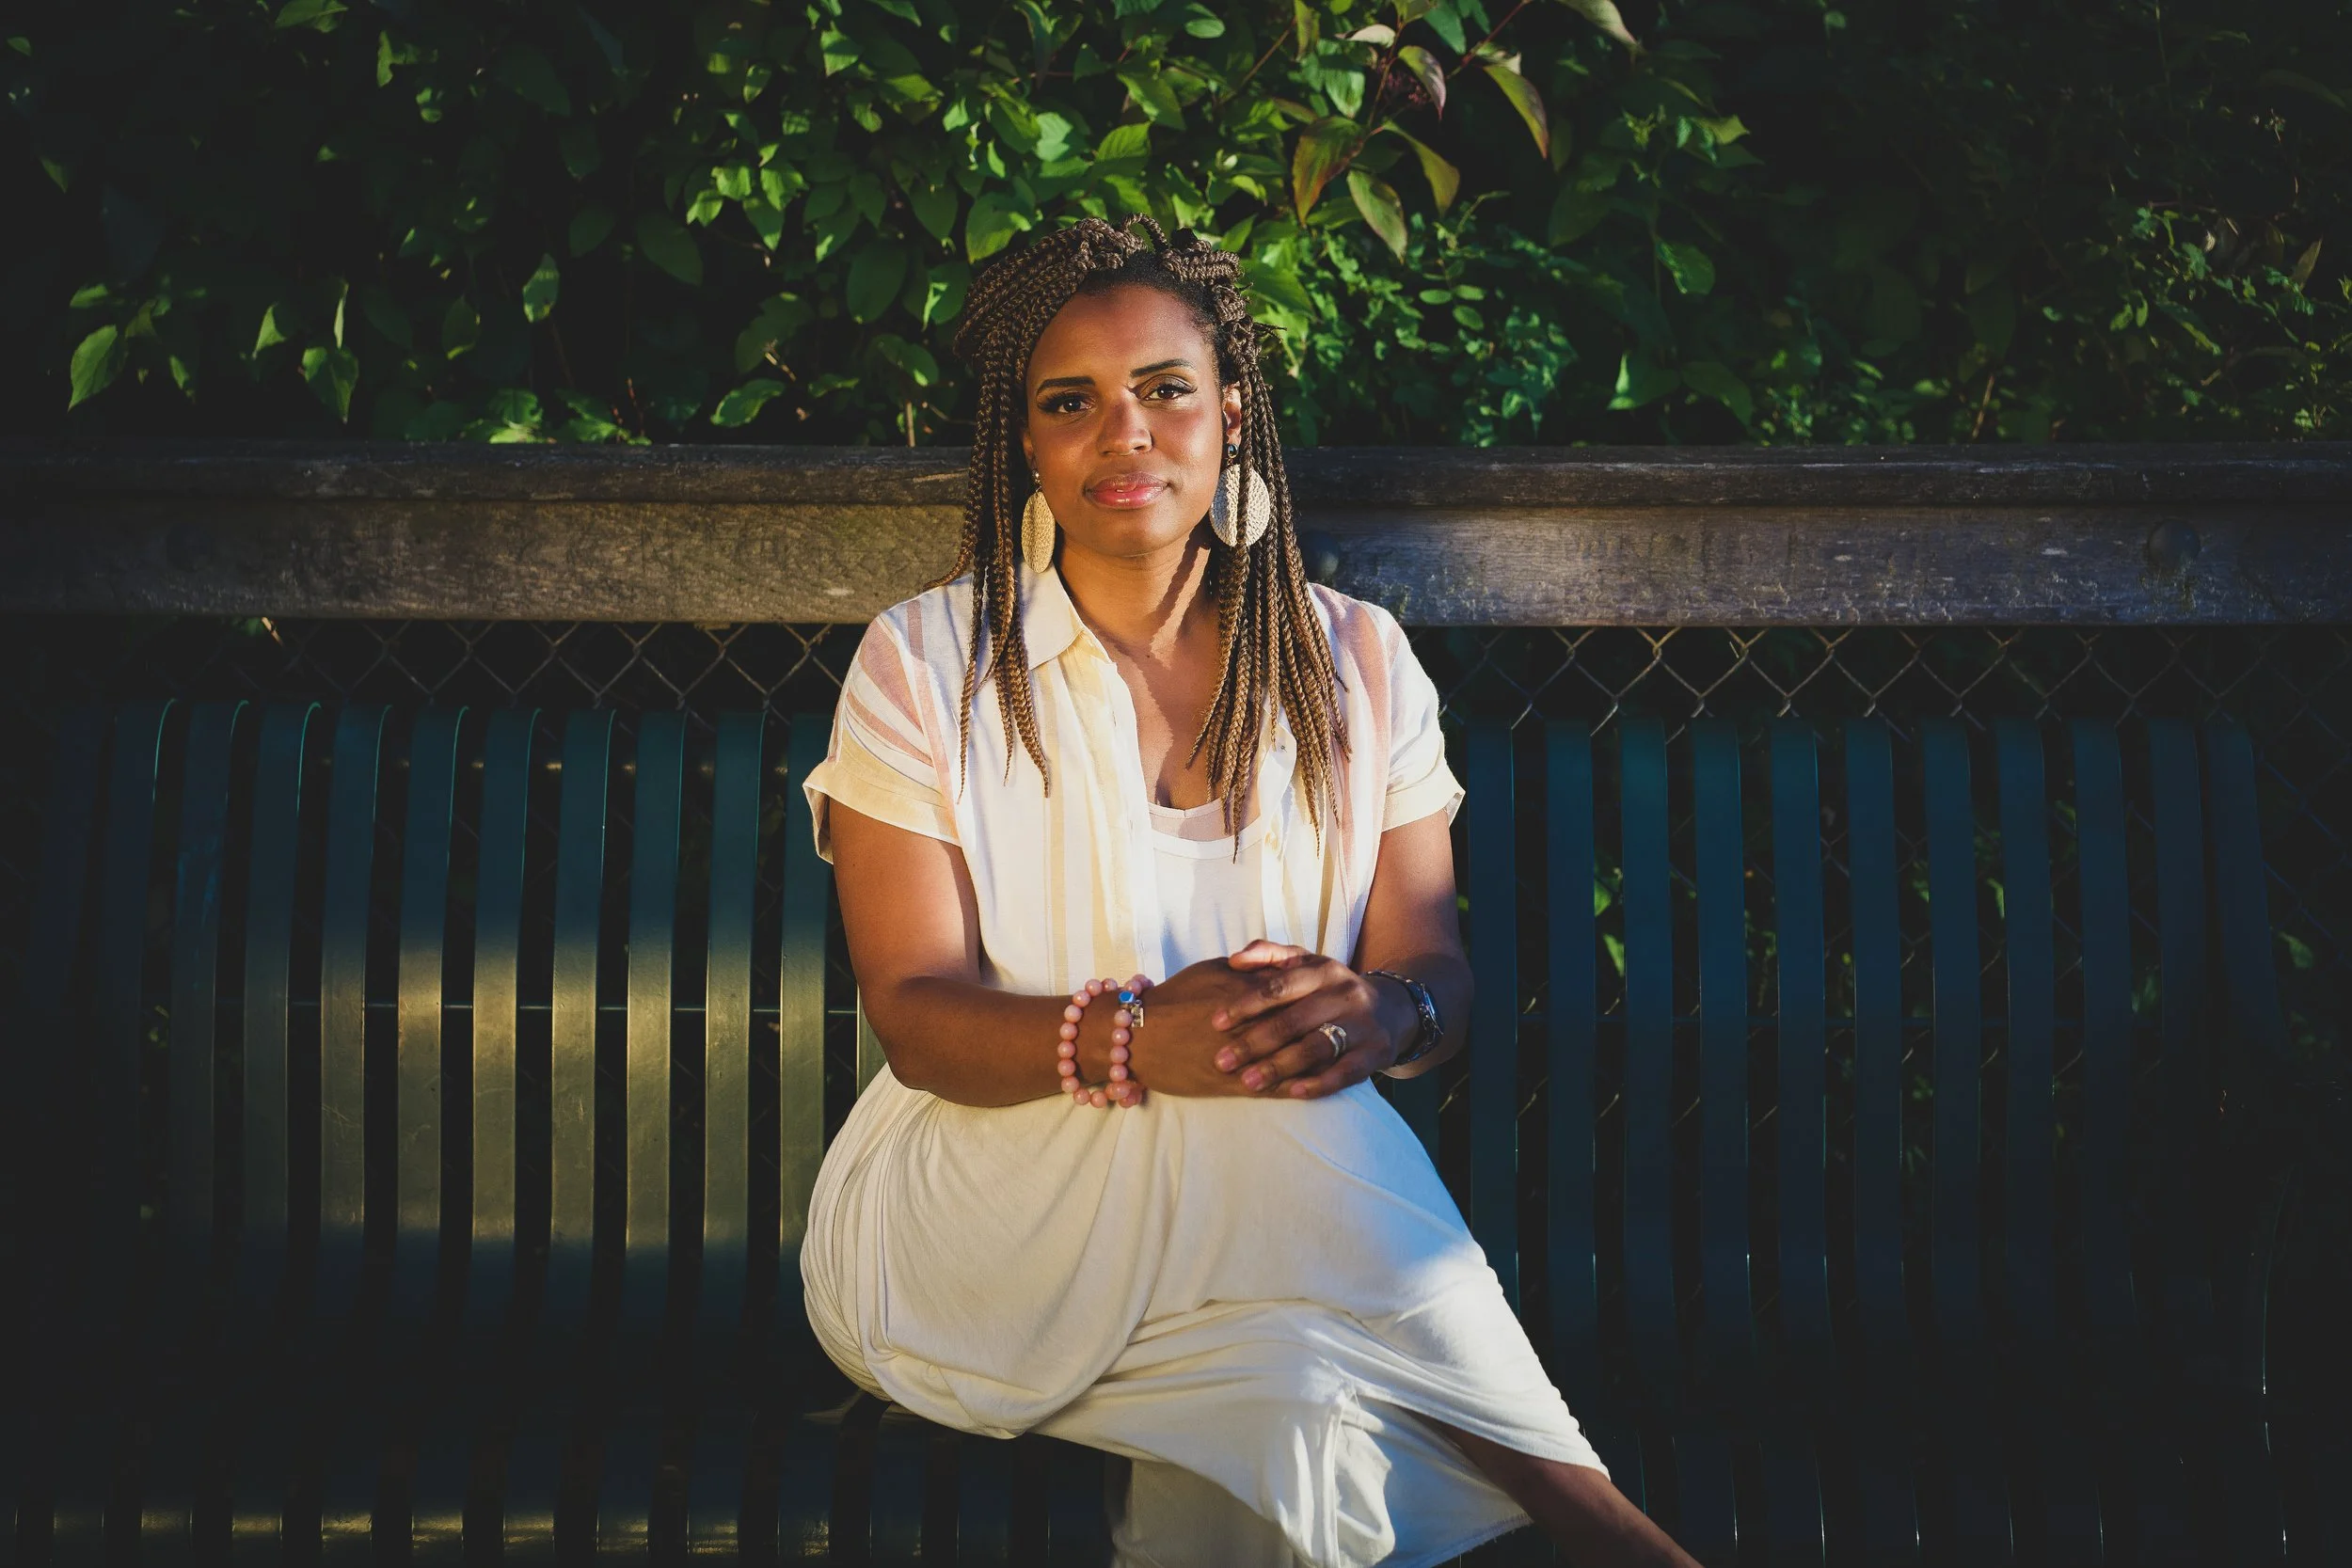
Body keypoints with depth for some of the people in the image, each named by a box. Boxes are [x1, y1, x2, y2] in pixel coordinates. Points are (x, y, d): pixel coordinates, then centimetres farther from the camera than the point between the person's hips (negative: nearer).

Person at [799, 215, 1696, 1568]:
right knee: (1275, 1124, -33)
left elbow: (1442, 974, 4)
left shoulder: (1356, 661, 10)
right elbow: (917, 1015, -7)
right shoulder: (923, 667, 2)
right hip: (976, 1205, -1)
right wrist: (1135, 1041, -29)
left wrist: (1383, 1013, -23)